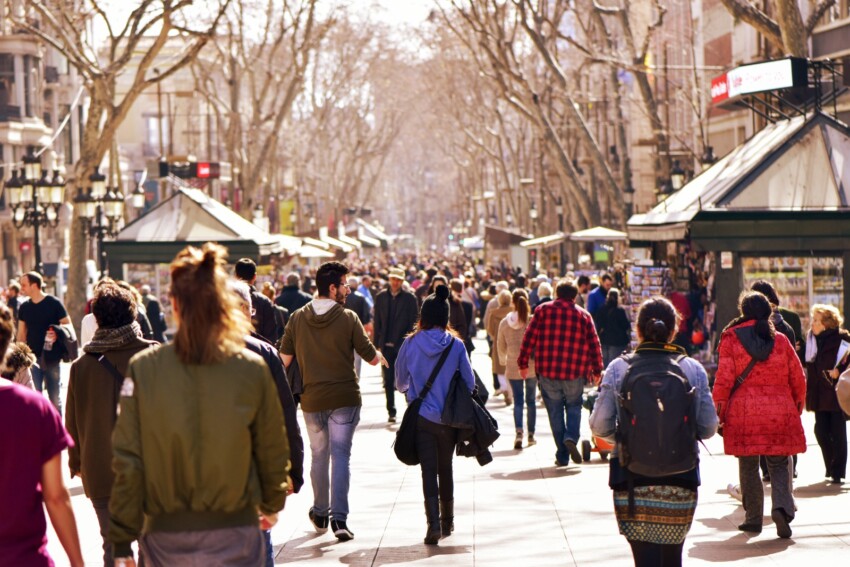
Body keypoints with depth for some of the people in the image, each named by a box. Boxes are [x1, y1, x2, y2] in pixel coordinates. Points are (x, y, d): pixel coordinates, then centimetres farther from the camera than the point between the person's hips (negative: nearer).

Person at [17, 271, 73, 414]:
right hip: (33, 358, 3)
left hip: (51, 358, -3)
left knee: (55, 397, 5)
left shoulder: (54, 304, -6)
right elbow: (21, 335, 13)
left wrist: (57, 334, -24)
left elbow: (68, 326, -5)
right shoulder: (24, 307, 7)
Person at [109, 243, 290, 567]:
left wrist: (122, 541, 1)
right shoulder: (252, 370, -7)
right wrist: (271, 504, 23)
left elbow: (127, 461, -7)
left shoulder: (143, 369, -8)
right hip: (233, 534, -1)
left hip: (166, 536, 1)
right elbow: (273, 452, 3)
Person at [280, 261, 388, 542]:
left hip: (311, 400, 3)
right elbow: (371, 357, -3)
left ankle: (320, 513, 27)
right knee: (341, 456, -1)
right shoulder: (347, 318, -9)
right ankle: (339, 517, -10)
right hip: (344, 397, -3)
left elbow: (284, 358, 2)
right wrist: (381, 357, 20)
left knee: (318, 456, 17)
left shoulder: (298, 318, -1)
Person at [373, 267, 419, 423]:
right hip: (387, 345, 3)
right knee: (388, 381, 6)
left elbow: (414, 322, -3)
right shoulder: (381, 297, 6)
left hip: (404, 345, -3)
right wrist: (377, 344, 3)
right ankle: (391, 412, 14)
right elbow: (377, 322, 7)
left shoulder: (410, 298, -2)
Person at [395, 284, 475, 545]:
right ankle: (447, 522, 28)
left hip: (421, 417, -1)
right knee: (445, 469, 17)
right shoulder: (456, 345, -8)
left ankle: (434, 522, -16)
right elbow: (469, 382, -2)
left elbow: (400, 382, 4)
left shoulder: (411, 344, -7)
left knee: (429, 470, -1)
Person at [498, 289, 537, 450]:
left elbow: (501, 347, 9)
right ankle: (531, 435, 15)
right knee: (531, 400, 12)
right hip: (532, 366, 0)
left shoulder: (504, 323, -2)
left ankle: (519, 432, -18)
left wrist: (503, 361, 28)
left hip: (513, 368, 1)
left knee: (518, 401, 2)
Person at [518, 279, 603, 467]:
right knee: (574, 406, 19)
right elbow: (594, 344, 5)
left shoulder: (544, 310, 2)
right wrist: (597, 370, 14)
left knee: (555, 411, 9)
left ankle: (562, 456, 7)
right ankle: (571, 437, -8)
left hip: (547, 373, 0)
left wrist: (523, 363, 6)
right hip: (575, 374, 0)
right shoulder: (583, 315, 4)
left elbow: (529, 337, -1)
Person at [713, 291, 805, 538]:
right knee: (779, 464, 6)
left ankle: (753, 518, 12)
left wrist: (719, 408, 3)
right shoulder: (781, 340, 4)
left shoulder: (731, 339, -2)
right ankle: (782, 506, -18)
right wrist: (798, 404, 26)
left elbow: (724, 378, -7)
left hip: (744, 413, -1)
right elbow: (798, 377, 9)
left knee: (748, 466, 10)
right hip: (779, 413, 1)